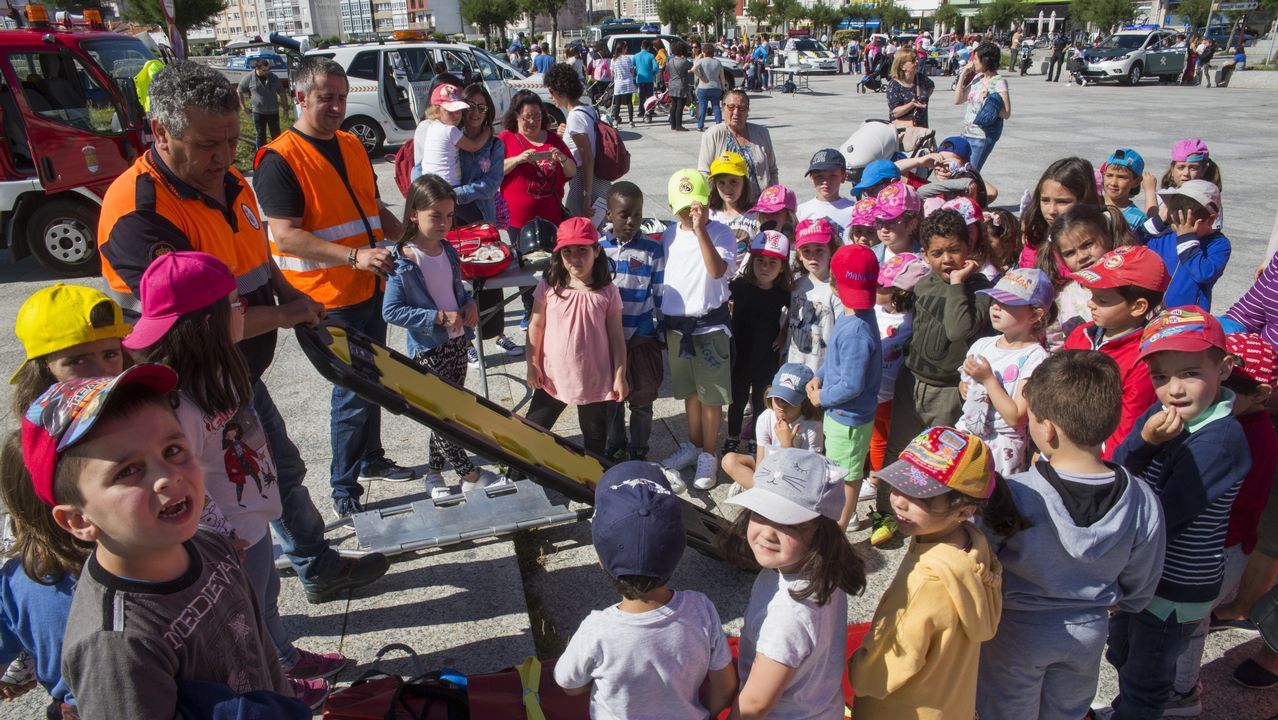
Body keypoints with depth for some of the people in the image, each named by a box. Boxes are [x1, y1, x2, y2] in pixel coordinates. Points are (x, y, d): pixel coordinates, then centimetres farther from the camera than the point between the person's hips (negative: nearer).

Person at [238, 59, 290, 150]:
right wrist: (244, 107, 4)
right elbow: (239, 92, 3)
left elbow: (282, 93, 5)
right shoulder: (248, 78, -9)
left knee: (276, 135, 11)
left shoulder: (274, 77, -4)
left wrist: (286, 109, 5)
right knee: (260, 136, 8)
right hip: (258, 112, -2)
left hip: (273, 111, 2)